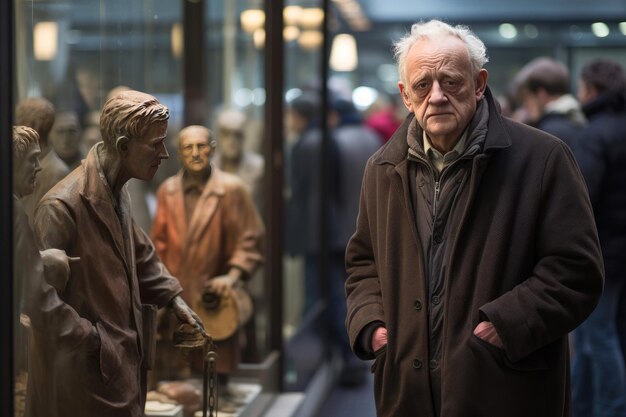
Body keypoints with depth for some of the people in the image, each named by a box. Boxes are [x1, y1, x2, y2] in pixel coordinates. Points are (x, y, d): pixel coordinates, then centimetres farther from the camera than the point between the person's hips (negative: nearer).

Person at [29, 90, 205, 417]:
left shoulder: (116, 193, 7)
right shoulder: (62, 206, -24)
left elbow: (140, 254, 22)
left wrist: (173, 299, 10)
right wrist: (92, 340, -19)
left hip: (122, 360, 9)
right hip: (84, 370, -9)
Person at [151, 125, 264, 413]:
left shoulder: (232, 189, -7)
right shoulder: (167, 191, 6)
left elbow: (250, 237, -5)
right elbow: (159, 241, 13)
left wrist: (233, 275, -15)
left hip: (215, 291, -3)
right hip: (176, 292, 3)